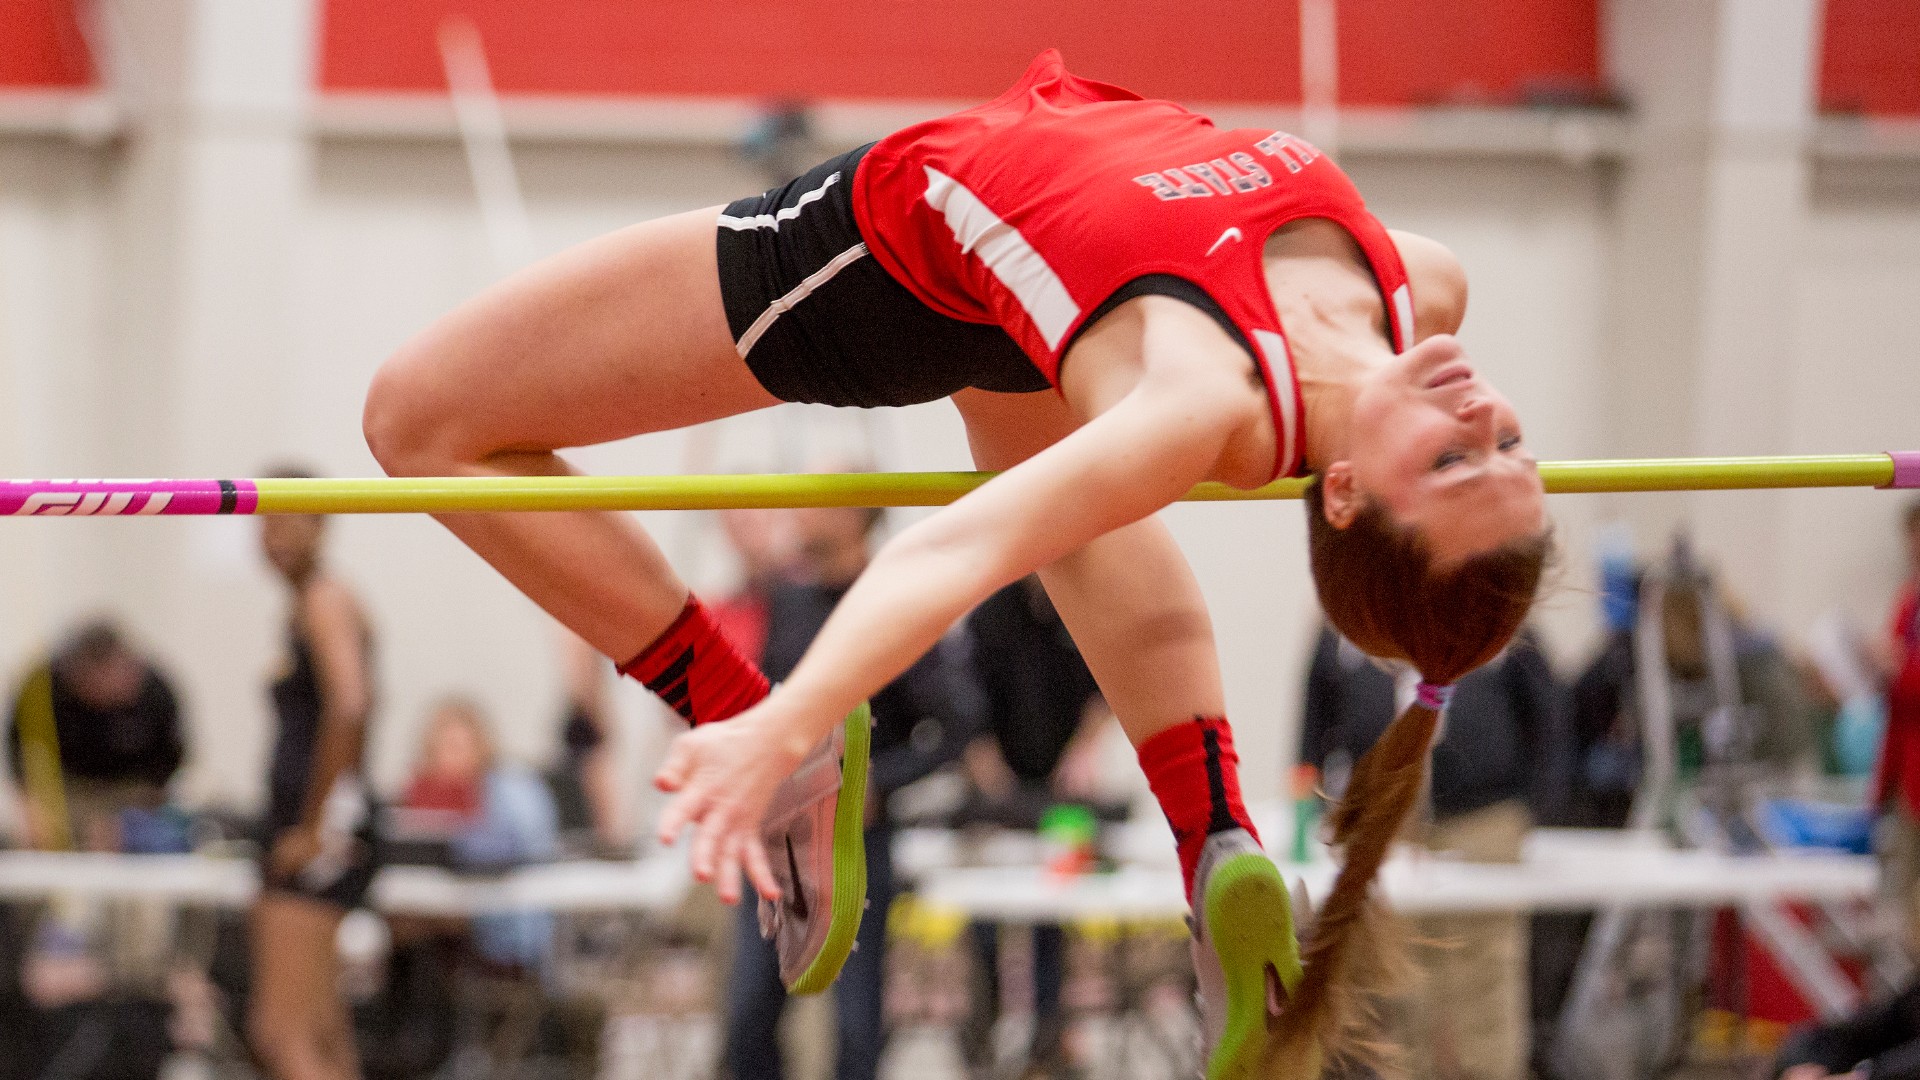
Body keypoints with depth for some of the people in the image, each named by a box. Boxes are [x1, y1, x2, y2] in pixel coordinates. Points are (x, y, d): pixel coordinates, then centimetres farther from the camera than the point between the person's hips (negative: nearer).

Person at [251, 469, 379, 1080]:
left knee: (281, 1030, -16)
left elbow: (348, 707, -26)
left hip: (326, 827, -10)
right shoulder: (300, 603, 19)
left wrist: (312, 827, -22)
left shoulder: (325, 601, -10)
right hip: (297, 828, 10)